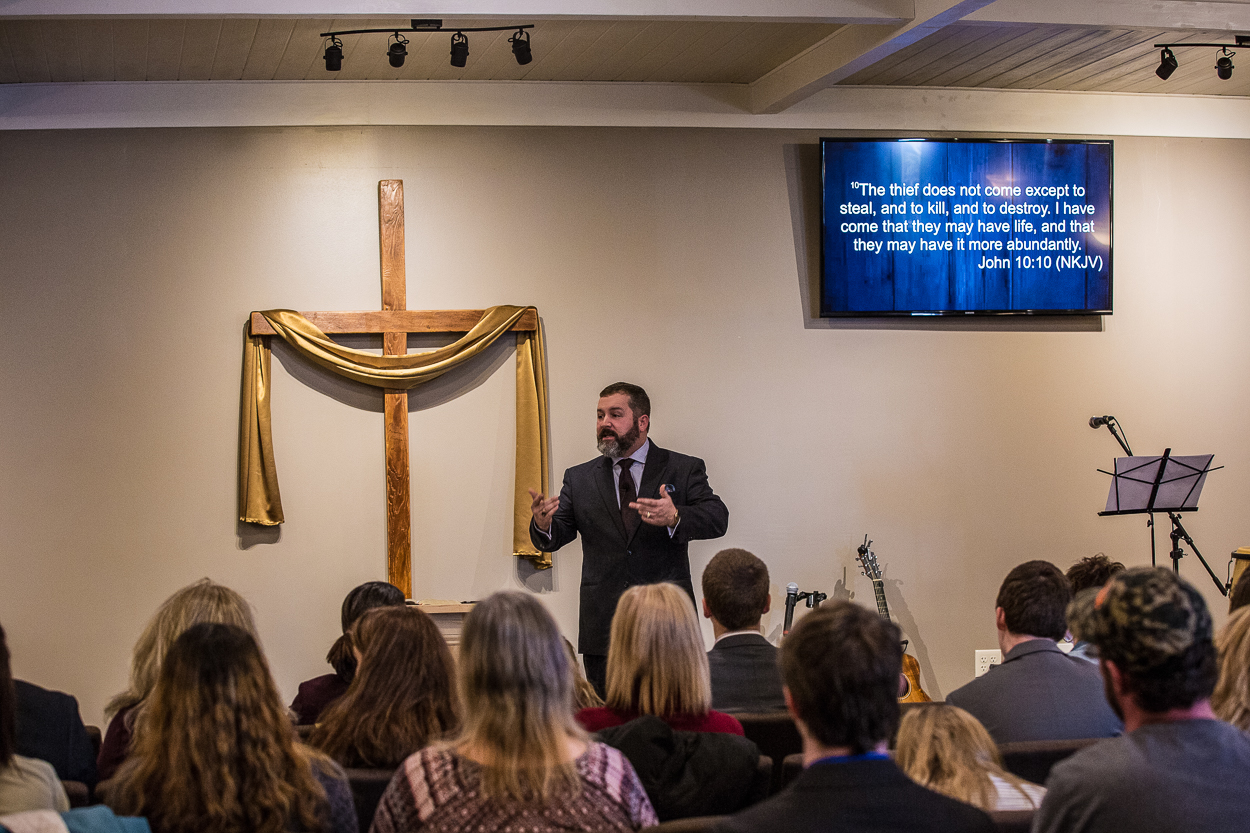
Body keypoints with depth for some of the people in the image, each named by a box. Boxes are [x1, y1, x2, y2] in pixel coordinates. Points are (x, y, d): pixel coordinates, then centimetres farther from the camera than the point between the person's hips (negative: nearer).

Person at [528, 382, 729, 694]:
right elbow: (555, 538, 5)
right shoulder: (579, 479, 13)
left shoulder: (683, 469, 4)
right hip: (603, 629, 2)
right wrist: (543, 524, -20)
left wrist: (675, 518, -30)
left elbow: (717, 518, -9)